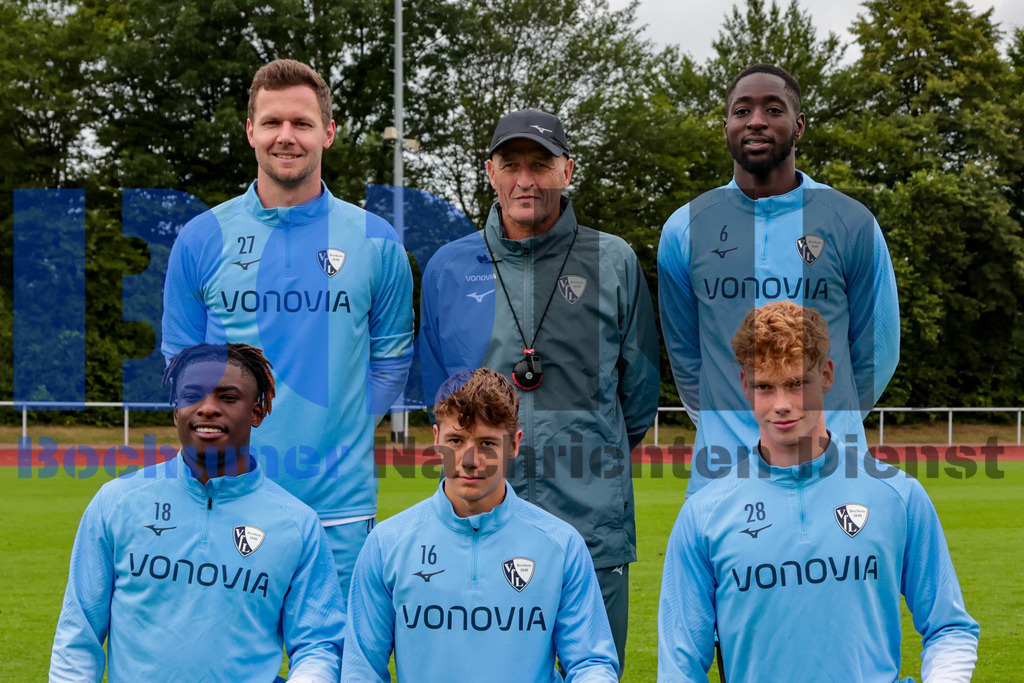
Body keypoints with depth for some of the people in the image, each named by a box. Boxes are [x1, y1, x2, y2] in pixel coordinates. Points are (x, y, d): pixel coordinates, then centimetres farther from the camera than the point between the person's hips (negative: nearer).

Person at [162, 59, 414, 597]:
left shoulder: (375, 242, 4)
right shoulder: (201, 239, 5)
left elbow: (392, 356, 10)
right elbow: (180, 358, 11)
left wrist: (346, 430, 2)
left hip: (339, 504, 0)